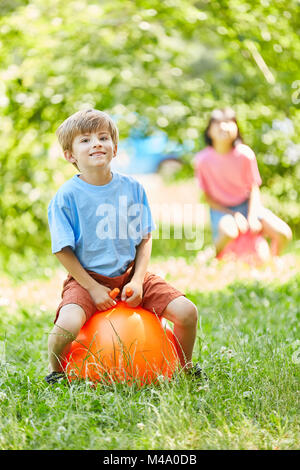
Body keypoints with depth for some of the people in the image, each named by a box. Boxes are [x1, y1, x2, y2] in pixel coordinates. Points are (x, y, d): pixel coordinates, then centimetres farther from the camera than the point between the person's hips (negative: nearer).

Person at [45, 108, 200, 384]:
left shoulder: (132, 188, 1)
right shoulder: (66, 196, -10)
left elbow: (145, 239, 5)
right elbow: (63, 250, -8)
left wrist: (137, 281, -8)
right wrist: (93, 288, -15)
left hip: (129, 275, 4)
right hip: (86, 279, -3)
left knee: (187, 312, -11)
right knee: (67, 325, -32)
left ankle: (185, 366, 19)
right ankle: (56, 373, 1)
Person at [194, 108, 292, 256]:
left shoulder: (245, 154, -14)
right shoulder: (203, 159, -16)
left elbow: (254, 188, -3)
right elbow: (208, 197, -8)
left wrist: (252, 216, -19)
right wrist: (234, 215, -18)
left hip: (247, 204, 3)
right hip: (221, 209, -3)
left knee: (284, 233, -16)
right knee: (229, 232, -38)